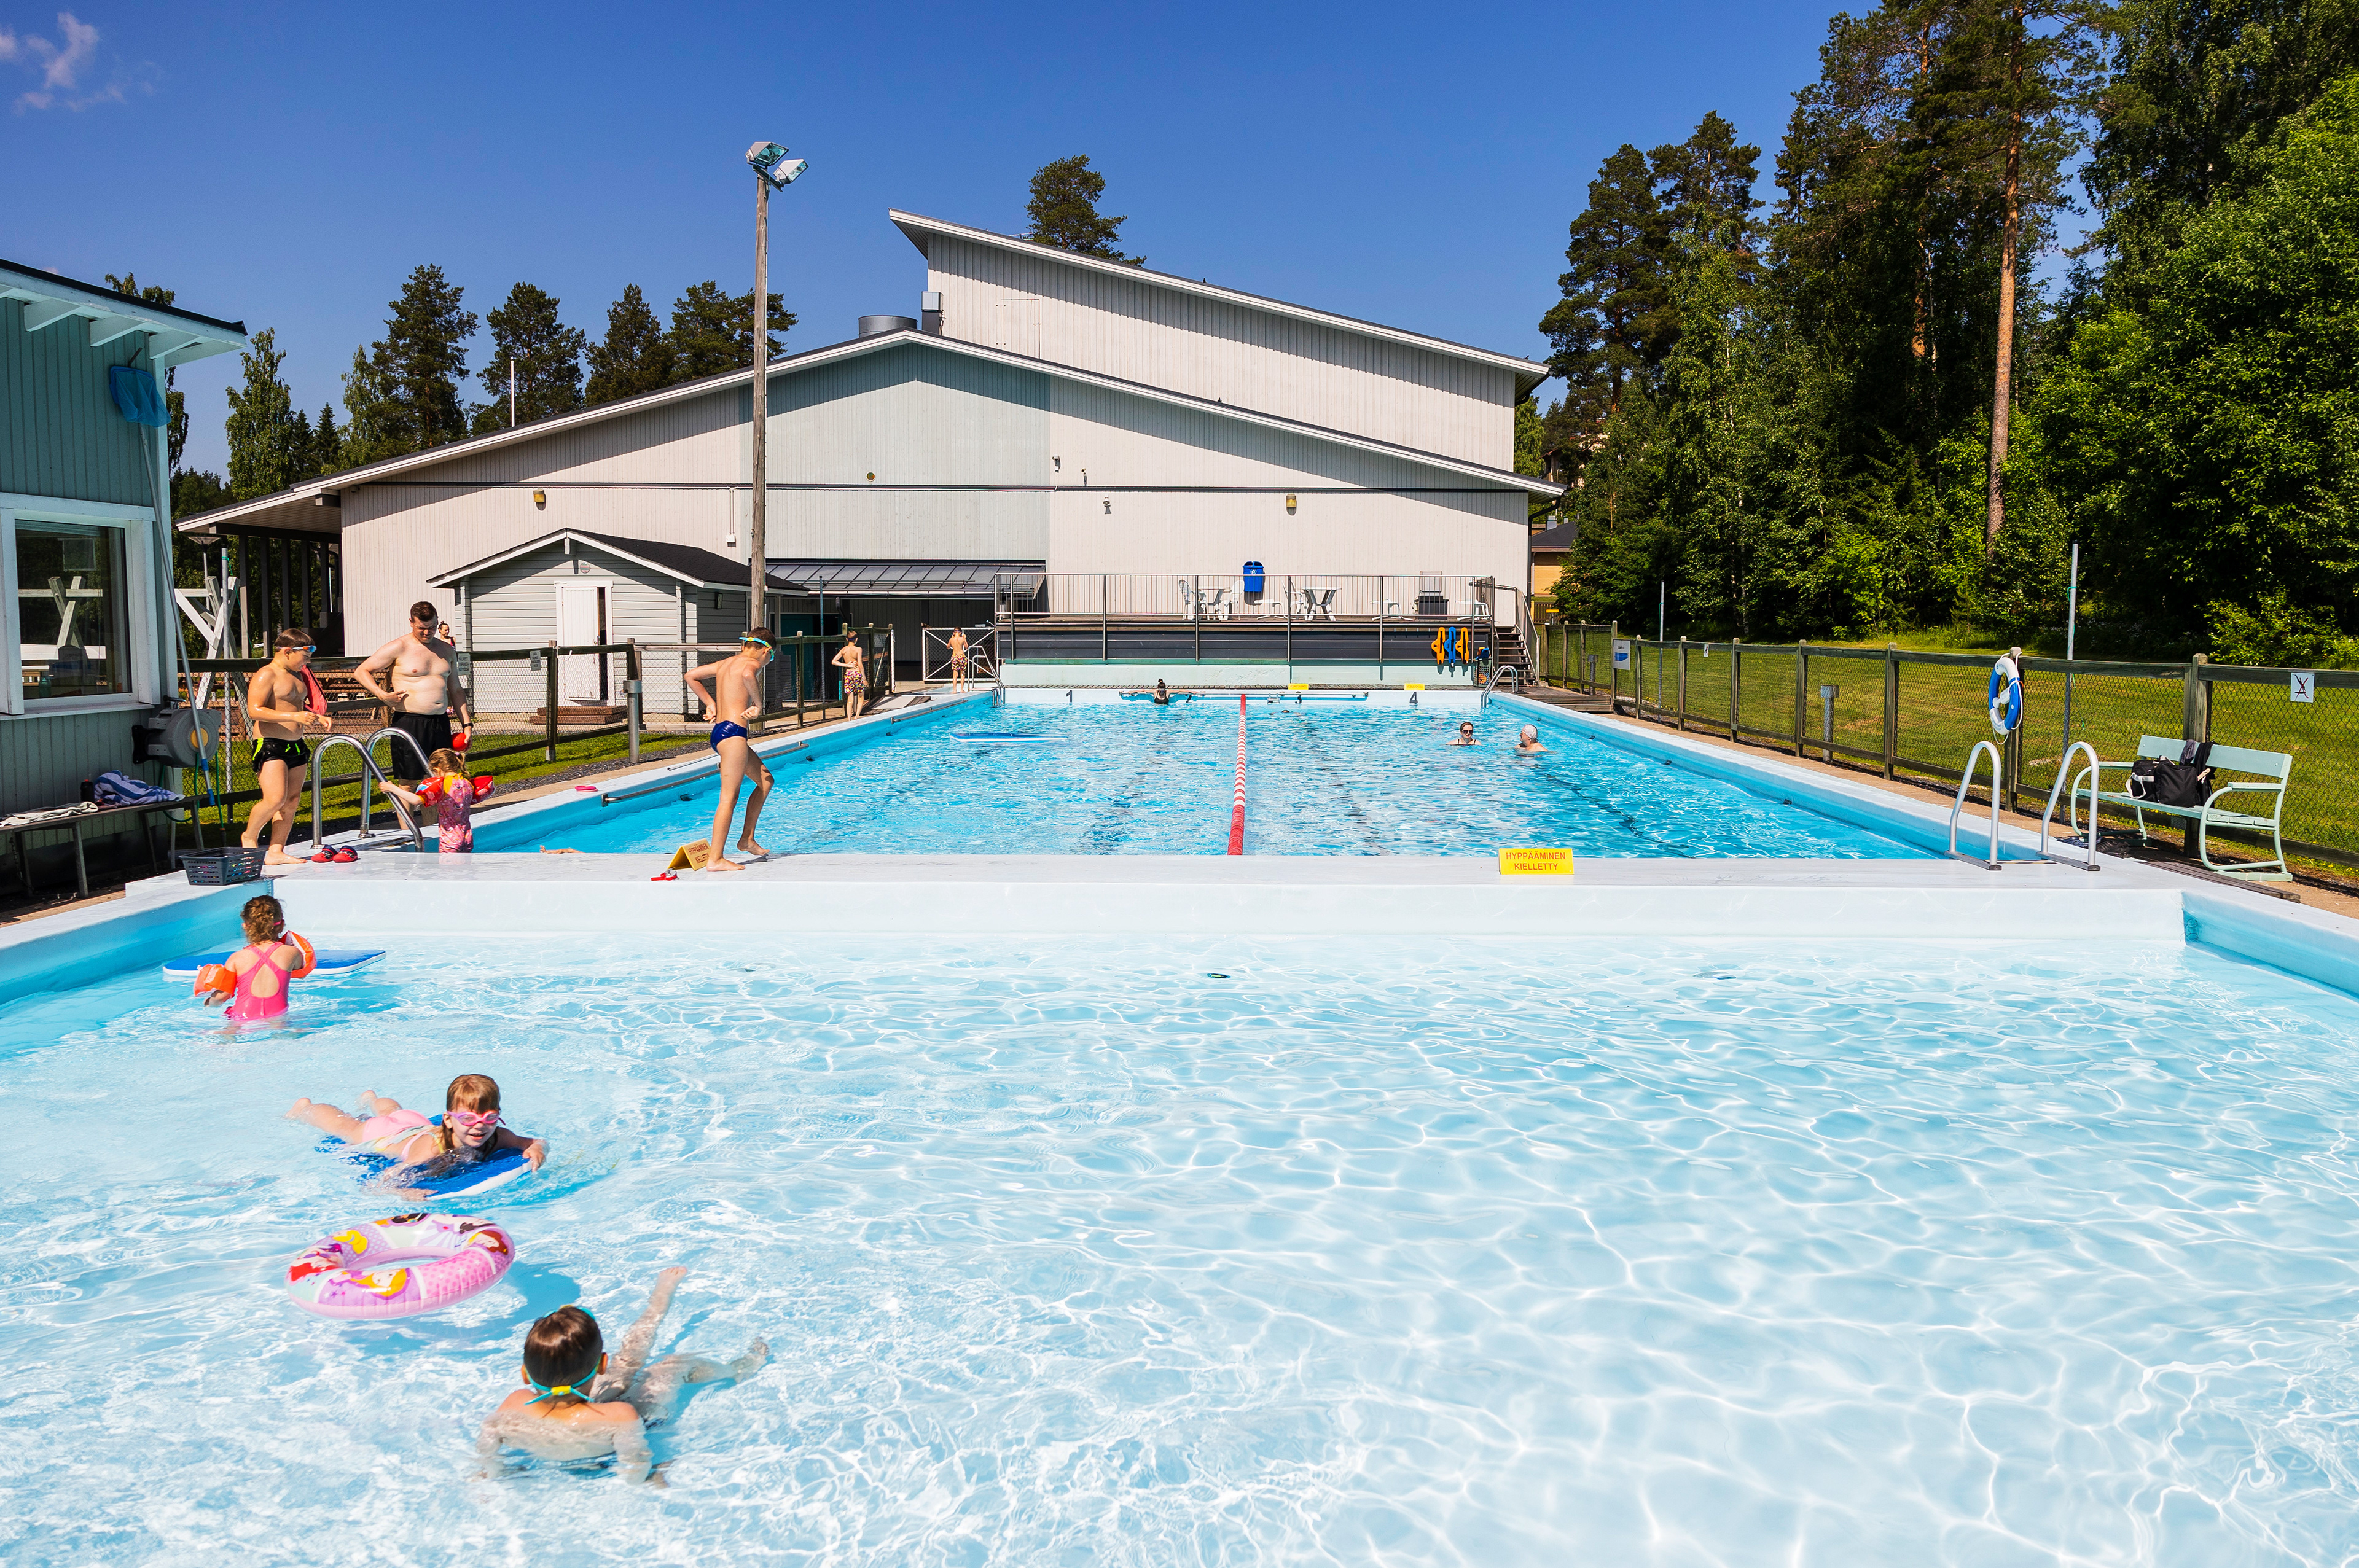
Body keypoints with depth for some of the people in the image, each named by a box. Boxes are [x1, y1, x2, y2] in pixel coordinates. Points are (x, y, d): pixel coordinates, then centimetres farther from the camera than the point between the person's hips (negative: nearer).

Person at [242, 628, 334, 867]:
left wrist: (318, 718, 13)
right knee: (275, 799, -16)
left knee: (292, 800, 5)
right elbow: (254, 710, -21)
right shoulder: (266, 675, -10)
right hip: (270, 745, -9)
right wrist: (294, 716, -28)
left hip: (296, 745, 9)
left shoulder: (298, 676, 17)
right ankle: (249, 836, 9)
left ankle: (276, 852, 9)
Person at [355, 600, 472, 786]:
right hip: (409, 723, -5)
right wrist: (382, 695, -15)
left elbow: (455, 690, 21)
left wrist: (466, 724, 14)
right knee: (409, 782, -3)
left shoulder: (447, 650, 14)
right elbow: (362, 671, 0)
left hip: (441, 723, 5)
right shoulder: (399, 648, -2)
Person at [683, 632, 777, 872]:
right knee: (729, 798, -8)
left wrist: (710, 703, 22)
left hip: (720, 729, 10)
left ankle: (747, 839, 21)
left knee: (765, 779, 20)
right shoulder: (752, 663, -7)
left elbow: (690, 676, 25)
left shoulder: (725, 663, 19)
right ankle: (715, 859, -7)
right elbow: (748, 676, -33)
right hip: (733, 732, -10)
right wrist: (758, 705, -19)